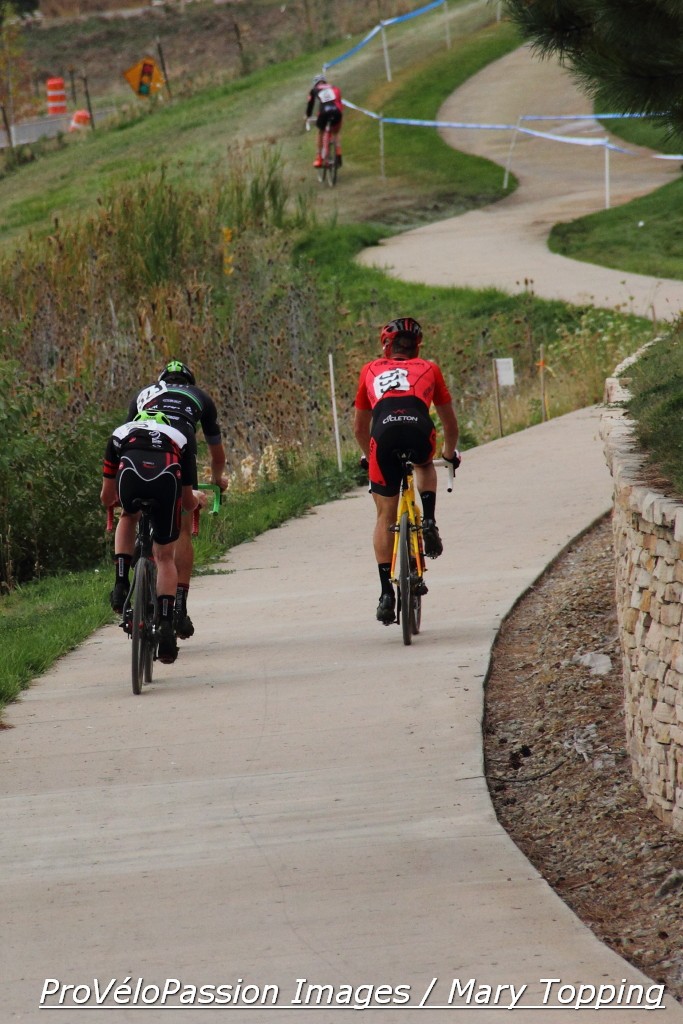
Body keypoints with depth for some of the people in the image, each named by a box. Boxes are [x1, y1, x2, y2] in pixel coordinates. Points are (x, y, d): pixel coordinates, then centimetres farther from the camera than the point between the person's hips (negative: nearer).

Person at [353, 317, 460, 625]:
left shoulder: (371, 371, 32)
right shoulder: (429, 370, 30)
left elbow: (359, 428, 41)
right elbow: (450, 423, 39)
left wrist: (370, 456, 59)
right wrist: (450, 453, 58)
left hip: (384, 433, 0)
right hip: (419, 430, 0)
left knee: (385, 518, 12)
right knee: (424, 466, 37)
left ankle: (386, 593, 6)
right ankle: (429, 522, 13)